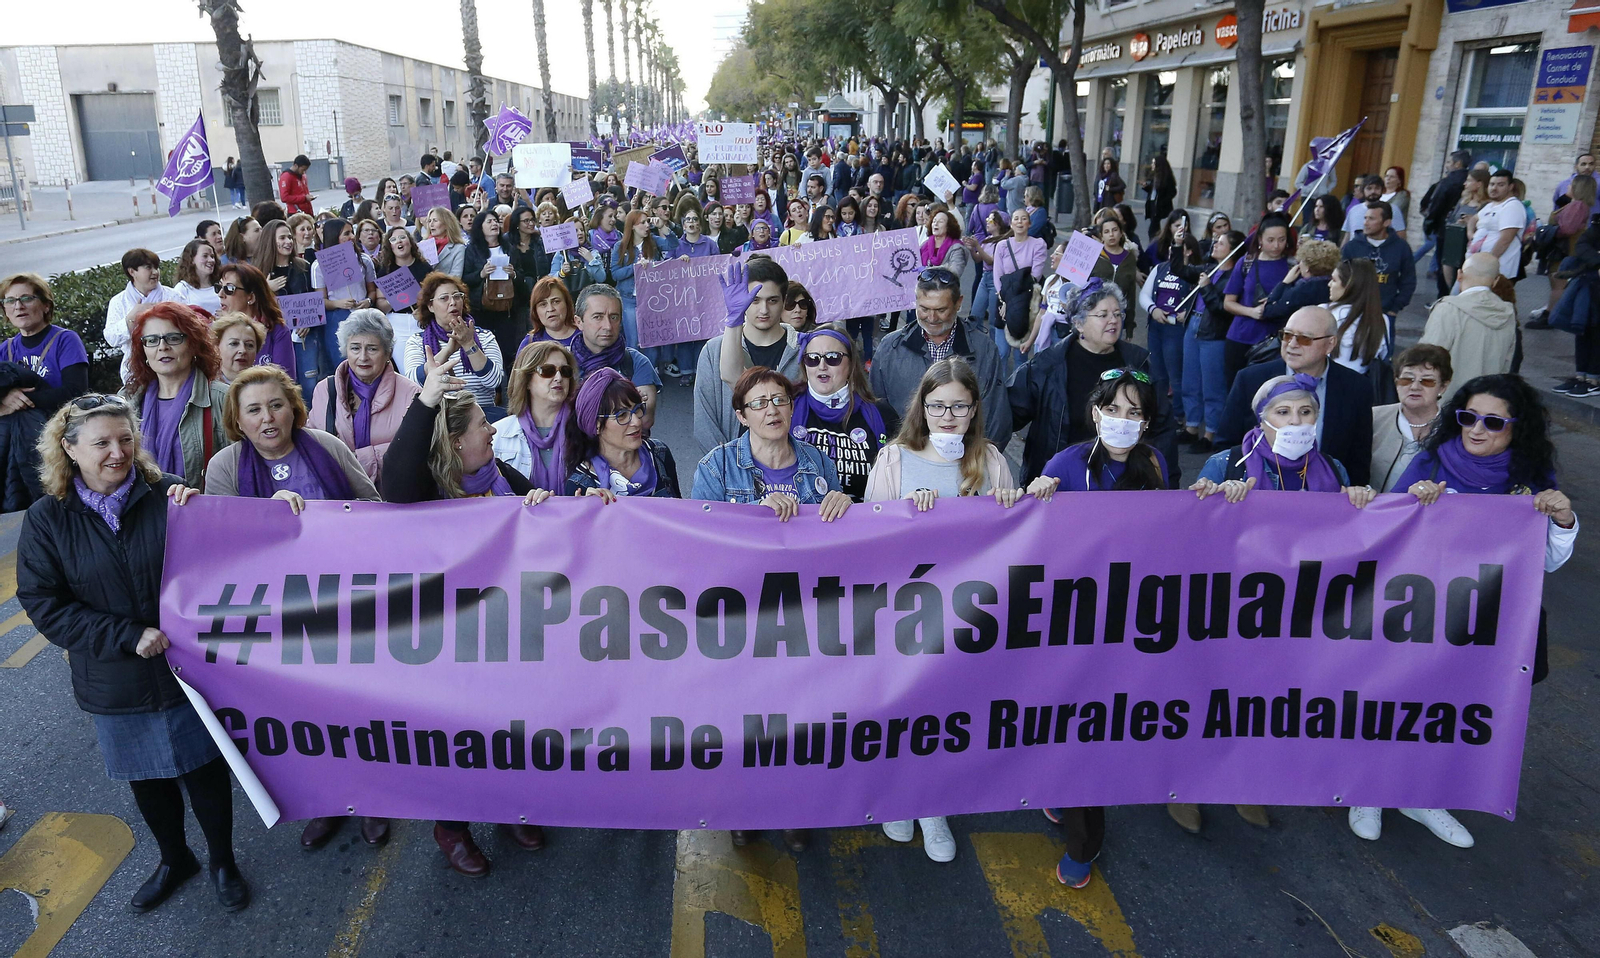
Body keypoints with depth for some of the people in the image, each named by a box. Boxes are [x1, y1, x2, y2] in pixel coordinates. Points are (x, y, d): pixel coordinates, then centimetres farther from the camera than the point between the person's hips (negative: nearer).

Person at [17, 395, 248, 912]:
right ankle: (173, 859, 46)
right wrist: (129, 636, -18)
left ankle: (222, 861, 35)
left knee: (205, 768, 11)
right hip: (115, 684, 2)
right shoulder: (48, 518, -6)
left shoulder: (168, 495, -11)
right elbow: (43, 604, -8)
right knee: (145, 778, 20)